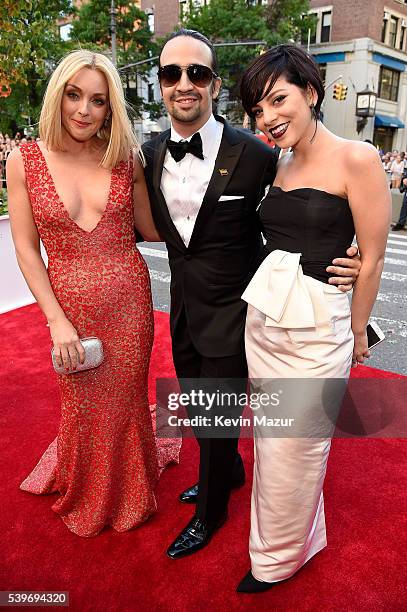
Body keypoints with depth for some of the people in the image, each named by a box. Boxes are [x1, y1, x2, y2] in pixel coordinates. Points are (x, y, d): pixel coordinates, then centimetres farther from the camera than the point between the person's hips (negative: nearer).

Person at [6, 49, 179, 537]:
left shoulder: (126, 158, -3)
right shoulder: (24, 161, -6)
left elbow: (150, 229, 3)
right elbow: (26, 250, -5)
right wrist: (57, 322, -9)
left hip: (129, 299, 1)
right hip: (70, 304, -1)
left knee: (126, 399, 17)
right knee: (82, 405, 15)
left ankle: (127, 494, 48)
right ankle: (87, 497, 48)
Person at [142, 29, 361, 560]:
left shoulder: (254, 154, -18)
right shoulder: (151, 154, -1)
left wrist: (339, 265, -21)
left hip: (229, 316, -6)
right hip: (183, 311, 6)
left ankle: (210, 512, 42)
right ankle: (229, 472, 55)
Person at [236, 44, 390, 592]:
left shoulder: (356, 159, -10)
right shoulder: (280, 167, 10)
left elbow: (372, 258, -7)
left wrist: (357, 332, 1)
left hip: (317, 325, -6)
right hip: (262, 316, 7)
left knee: (295, 450, 6)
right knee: (270, 440, 19)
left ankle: (279, 556, 35)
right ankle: (293, 536, 46)